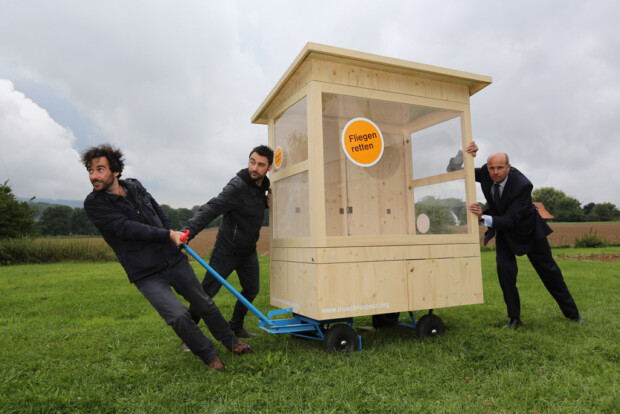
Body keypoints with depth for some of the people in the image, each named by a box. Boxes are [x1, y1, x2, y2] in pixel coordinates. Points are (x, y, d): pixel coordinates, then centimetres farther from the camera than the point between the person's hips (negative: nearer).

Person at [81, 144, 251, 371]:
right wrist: (168, 235, -17)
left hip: (174, 261, 4)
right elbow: (127, 228, -19)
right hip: (147, 275, -4)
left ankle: (231, 341, 34)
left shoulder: (135, 187, 4)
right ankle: (208, 355, 8)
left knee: (204, 304, 13)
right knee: (178, 315, -18)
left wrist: (175, 240, 16)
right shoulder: (94, 204, -10)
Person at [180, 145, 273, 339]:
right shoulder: (237, 186, -24)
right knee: (207, 292, -3)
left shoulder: (264, 186, 0)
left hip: (249, 250, 8)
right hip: (227, 250, -7)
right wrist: (189, 231, -47)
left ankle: (236, 326, 37)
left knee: (252, 289, 17)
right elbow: (211, 209, -33)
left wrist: (268, 202, -4)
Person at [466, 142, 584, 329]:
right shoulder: (485, 172, -20)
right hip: (503, 231, 3)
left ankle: (571, 311, 32)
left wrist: (483, 217, -50)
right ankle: (514, 318, 0)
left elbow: (511, 220, -36)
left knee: (548, 269, 10)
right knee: (504, 268, -13)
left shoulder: (523, 185, -33)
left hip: (527, 228, -3)